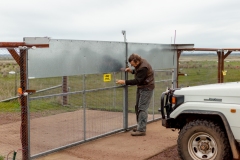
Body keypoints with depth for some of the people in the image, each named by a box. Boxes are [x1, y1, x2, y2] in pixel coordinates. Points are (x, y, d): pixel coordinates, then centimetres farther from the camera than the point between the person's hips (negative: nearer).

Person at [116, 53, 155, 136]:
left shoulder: (144, 67, -28)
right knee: (137, 107, 14)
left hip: (146, 89, -10)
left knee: (142, 108, -11)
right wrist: (131, 70, 0)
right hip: (140, 87, 10)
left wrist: (124, 82, -25)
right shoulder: (139, 64, 1)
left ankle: (141, 130, -10)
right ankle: (140, 126, 24)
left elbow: (138, 81, -27)